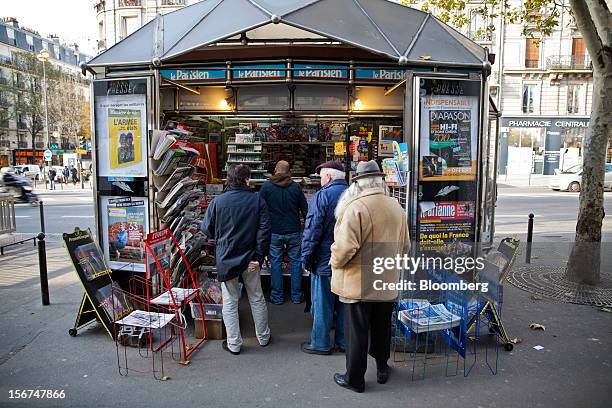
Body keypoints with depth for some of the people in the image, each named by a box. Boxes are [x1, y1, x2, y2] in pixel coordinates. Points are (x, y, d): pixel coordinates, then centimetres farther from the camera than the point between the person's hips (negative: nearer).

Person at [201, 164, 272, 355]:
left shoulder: (218, 201, -7)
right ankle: (263, 337, 31)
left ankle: (234, 344, 19)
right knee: (257, 298, 17)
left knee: (230, 302, 11)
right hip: (250, 258, 1)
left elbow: (206, 229, -1)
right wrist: (258, 258, -7)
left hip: (226, 258, -1)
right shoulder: (257, 200, -6)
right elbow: (265, 230, -11)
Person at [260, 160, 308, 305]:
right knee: (296, 261, 11)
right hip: (293, 231, 1)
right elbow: (305, 210, 3)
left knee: (275, 262, 9)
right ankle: (296, 296, 16)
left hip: (274, 232, 0)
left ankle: (277, 296, 15)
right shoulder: (296, 187, -1)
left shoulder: (266, 186, -4)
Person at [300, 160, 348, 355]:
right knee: (345, 302, 16)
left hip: (325, 260, -6)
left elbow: (312, 230, -17)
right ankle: (344, 341, 27)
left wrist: (306, 258, -9)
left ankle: (320, 343, 17)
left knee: (322, 303, 6)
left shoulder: (323, 195, -15)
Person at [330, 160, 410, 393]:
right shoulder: (396, 207, 2)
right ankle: (382, 369, 39)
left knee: (356, 331, 8)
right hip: (387, 283, 6)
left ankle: (354, 378, 23)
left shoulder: (355, 208, -20)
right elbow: (405, 246, 10)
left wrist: (335, 263, -6)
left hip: (358, 284, -6)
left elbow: (344, 247, -26)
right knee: (382, 328, 22)